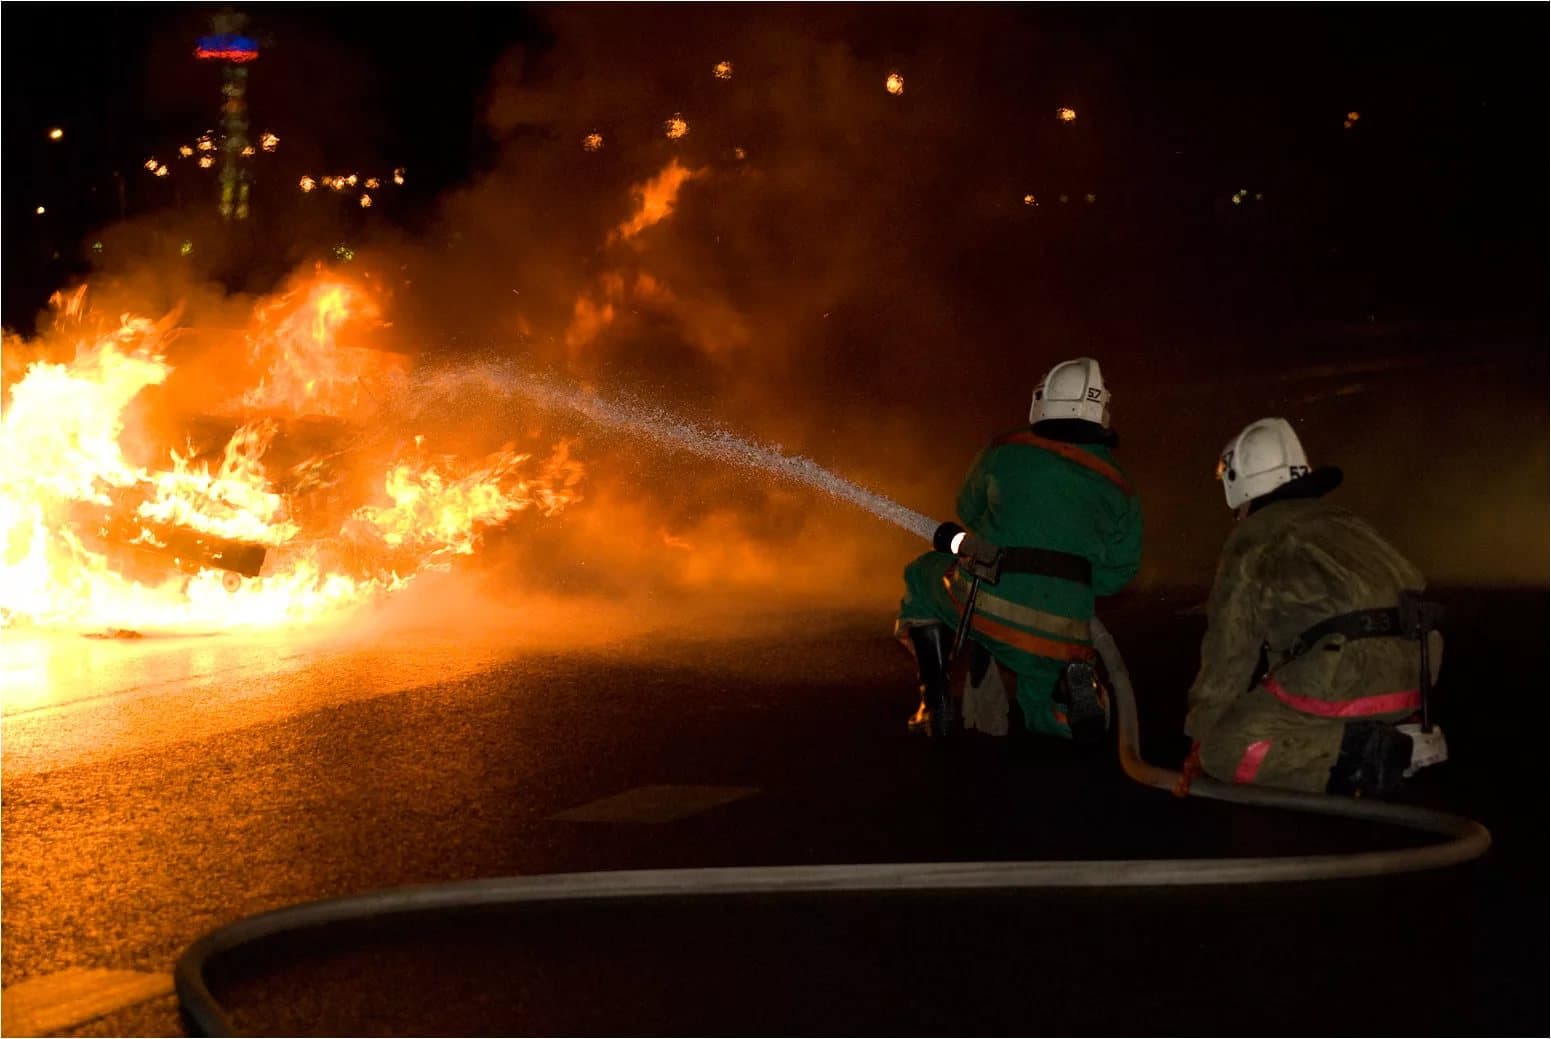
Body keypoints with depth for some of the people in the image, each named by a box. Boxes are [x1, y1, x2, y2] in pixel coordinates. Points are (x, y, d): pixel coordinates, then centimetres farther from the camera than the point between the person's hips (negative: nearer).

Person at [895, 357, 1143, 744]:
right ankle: (1072, 682, -11)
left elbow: (969, 509, 23)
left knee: (923, 577, 30)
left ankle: (937, 700, 12)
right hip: (1061, 633, 2)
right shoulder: (1118, 488, 10)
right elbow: (1119, 571, 13)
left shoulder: (1005, 452, 6)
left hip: (988, 606, -2)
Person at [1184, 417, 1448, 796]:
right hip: (1412, 674, 8)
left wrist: (1200, 736, 18)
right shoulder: (1343, 521, 28)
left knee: (1225, 750, 0)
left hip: (1347, 679, -8)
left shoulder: (1253, 540, 6)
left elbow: (1229, 653, 7)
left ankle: (1362, 751, -11)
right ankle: (1390, 741, 10)